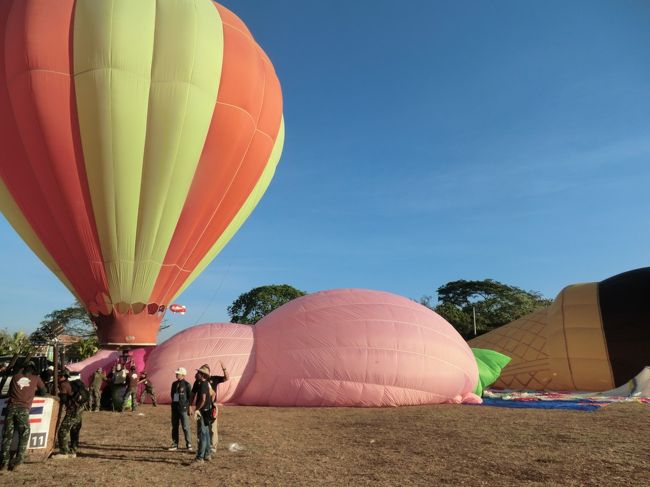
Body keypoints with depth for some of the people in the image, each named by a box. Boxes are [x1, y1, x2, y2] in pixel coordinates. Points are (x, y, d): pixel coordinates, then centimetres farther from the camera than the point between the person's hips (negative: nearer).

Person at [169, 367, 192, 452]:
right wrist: (173, 402, 9)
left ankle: (188, 444, 9)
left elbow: (190, 397, -5)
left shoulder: (186, 384, -7)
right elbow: (172, 394, 20)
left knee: (185, 427, -1)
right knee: (174, 427, 10)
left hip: (183, 407, -6)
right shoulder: (174, 384, 11)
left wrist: (187, 406, -11)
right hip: (174, 407, 6)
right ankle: (175, 445, 19)